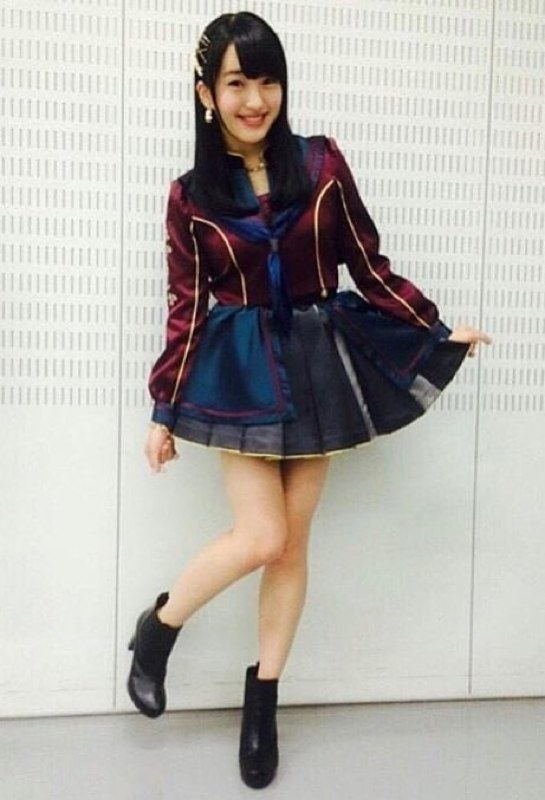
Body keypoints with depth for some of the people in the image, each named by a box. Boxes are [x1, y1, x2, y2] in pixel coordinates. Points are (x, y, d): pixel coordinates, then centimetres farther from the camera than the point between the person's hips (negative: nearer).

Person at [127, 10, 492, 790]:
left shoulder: (322, 164, -2)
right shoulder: (191, 196, -3)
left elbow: (369, 265, 4)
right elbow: (187, 308, 0)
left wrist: (439, 329, 2)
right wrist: (164, 411, 1)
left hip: (319, 364, 2)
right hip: (242, 370, -2)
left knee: (293, 542, 7)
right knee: (261, 537, -10)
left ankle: (263, 703, 22)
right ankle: (157, 628, 18)